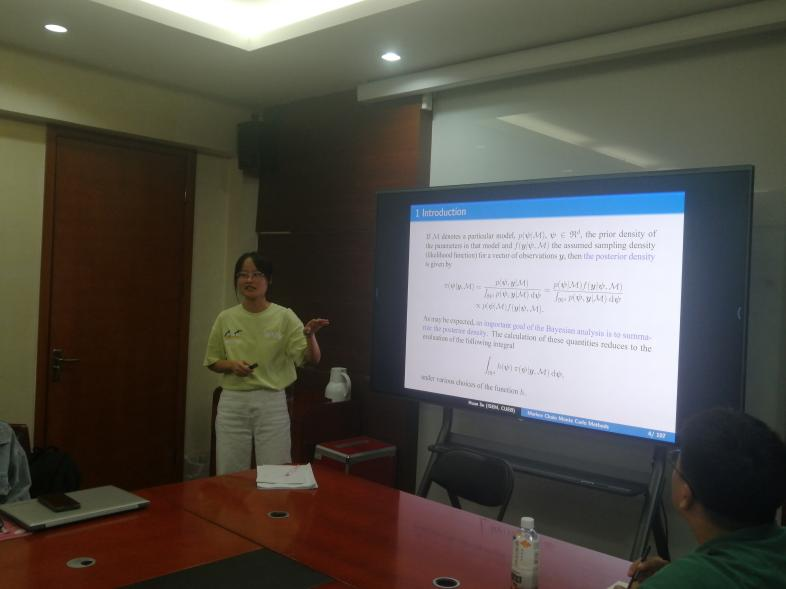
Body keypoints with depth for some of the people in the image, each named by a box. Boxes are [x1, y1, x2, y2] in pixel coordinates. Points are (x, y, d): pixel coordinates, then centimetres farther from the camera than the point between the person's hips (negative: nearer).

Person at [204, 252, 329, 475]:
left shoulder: (284, 317, -5)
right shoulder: (225, 318, 2)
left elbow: (312, 359, -11)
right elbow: (212, 362, 11)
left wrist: (310, 335, -32)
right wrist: (232, 365, -10)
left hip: (272, 402, -2)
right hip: (233, 402, 2)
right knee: (230, 475, 10)